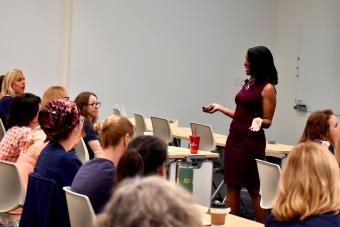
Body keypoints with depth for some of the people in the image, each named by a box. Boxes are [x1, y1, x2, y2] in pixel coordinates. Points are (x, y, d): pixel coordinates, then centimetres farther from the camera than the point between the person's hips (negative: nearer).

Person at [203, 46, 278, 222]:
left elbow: (267, 121, -9)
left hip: (252, 141, -8)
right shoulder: (248, 84, 13)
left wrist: (259, 121, -29)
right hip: (234, 138, 8)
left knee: (254, 189, -2)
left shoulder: (267, 88, -9)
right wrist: (219, 108, 22)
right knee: (232, 185, 8)